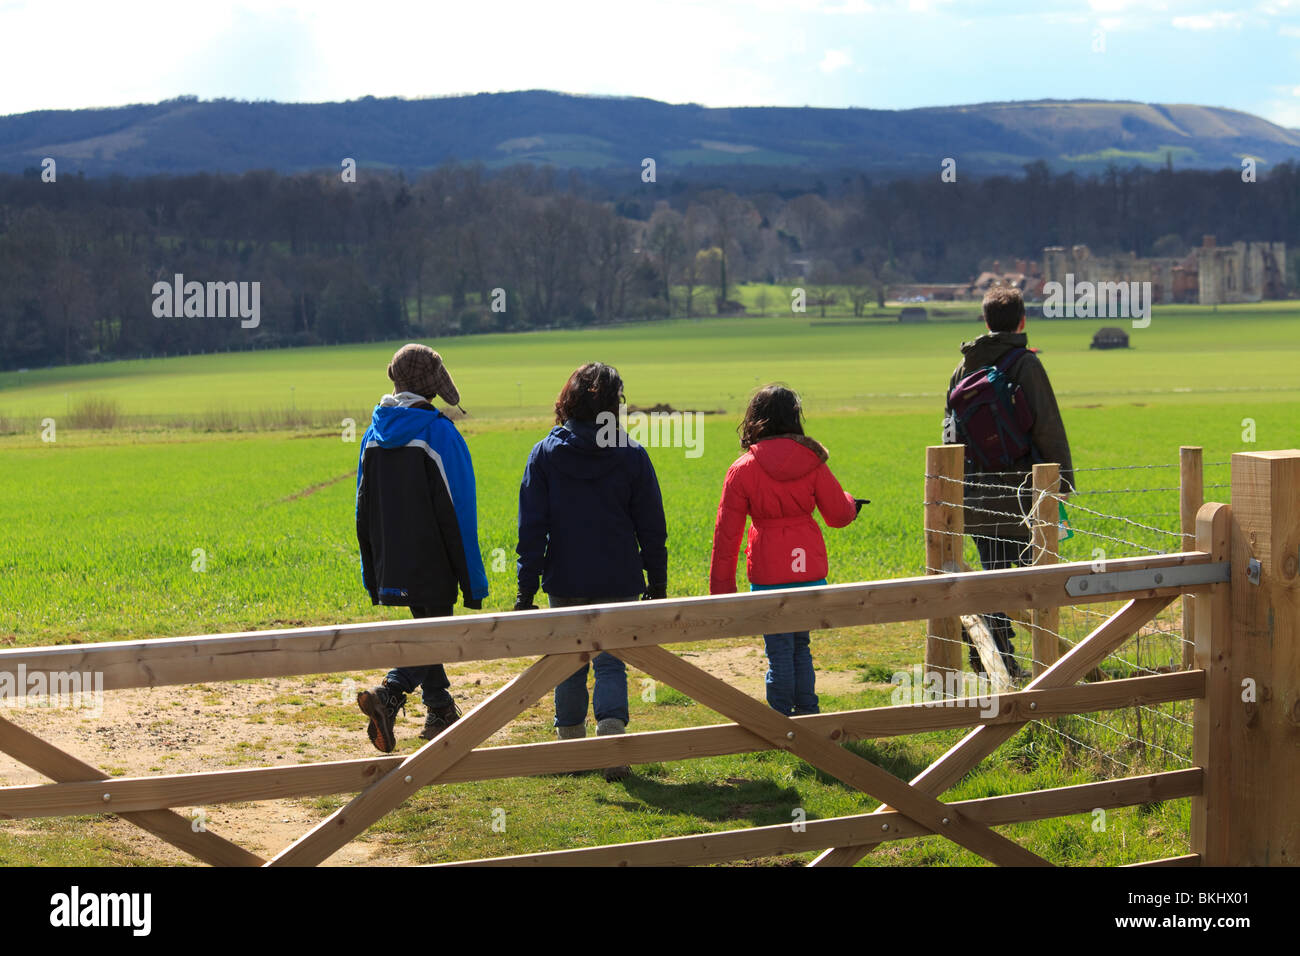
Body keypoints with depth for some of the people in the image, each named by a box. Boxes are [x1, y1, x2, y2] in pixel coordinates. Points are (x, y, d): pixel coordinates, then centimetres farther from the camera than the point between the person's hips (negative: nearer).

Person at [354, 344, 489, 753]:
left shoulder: (373, 435, 7)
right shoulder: (439, 433, -13)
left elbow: (364, 510, 11)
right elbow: (457, 513, -14)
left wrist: (372, 574, 17)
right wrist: (473, 581, -9)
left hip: (393, 566, 7)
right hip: (431, 564, -6)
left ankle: (441, 712, 28)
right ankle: (390, 693, -23)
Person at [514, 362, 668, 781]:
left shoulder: (544, 455, -3)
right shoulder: (631, 456, -4)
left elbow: (531, 528, -3)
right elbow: (651, 528, 1)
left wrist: (527, 588, 0)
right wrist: (657, 583, 10)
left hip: (564, 581, 1)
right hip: (618, 582, -1)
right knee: (610, 664, 3)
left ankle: (570, 745, 25)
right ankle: (611, 733, -18)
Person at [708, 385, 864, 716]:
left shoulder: (743, 468, -5)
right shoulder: (811, 461, -1)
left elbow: (726, 532, -4)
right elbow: (839, 515, 6)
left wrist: (721, 588, 2)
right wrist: (850, 503, 31)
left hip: (768, 573, -2)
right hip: (809, 570, 3)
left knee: (779, 652, 2)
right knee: (801, 646, 17)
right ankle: (807, 715, 22)